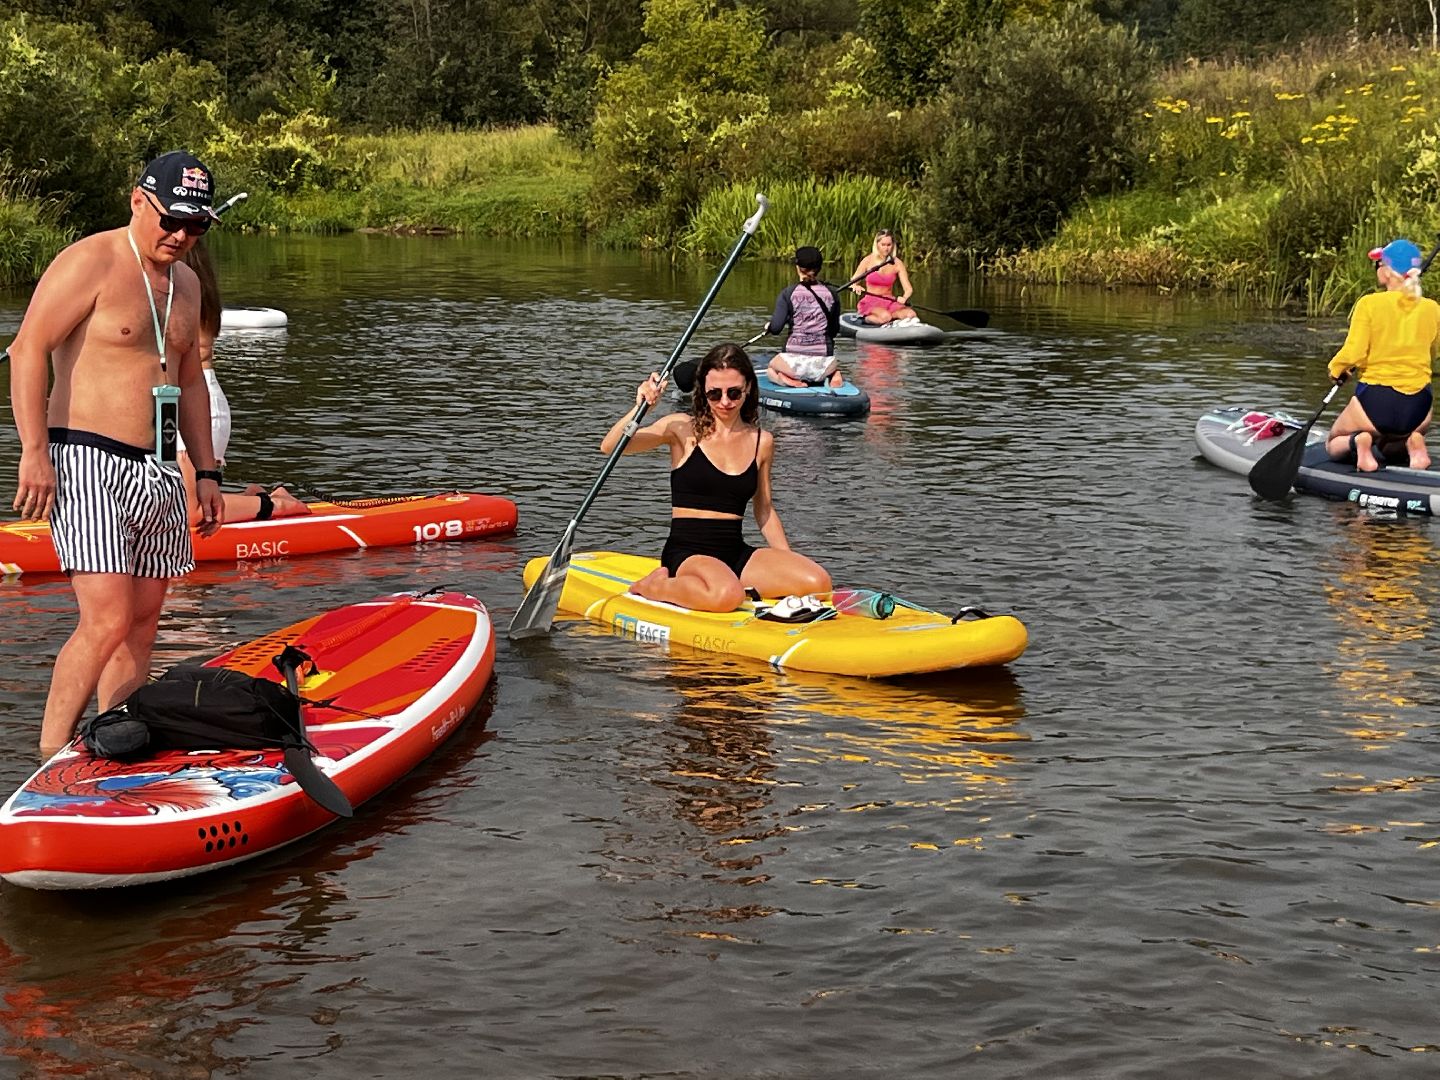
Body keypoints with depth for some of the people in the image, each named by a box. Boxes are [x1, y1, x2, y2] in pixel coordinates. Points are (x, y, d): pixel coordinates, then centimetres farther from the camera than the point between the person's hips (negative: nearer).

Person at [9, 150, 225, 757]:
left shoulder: (184, 283, 16)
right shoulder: (91, 262, -8)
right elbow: (27, 350, -13)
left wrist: (206, 470, 20)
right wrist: (34, 451, -19)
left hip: (158, 473, 8)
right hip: (88, 464, -8)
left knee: (142, 622, 8)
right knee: (107, 620, -16)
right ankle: (49, 758, -7)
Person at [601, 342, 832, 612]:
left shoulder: (762, 441, 10)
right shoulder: (683, 429, -1)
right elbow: (609, 447, -10)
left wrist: (789, 564, 13)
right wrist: (640, 408, -27)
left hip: (737, 553, 4)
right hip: (687, 554, -4)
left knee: (817, 582, -19)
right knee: (726, 596, -38)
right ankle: (652, 586, -8)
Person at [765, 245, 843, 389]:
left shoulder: (788, 293, -6)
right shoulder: (831, 294, 2)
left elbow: (776, 327, -11)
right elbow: (835, 330, 8)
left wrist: (768, 327, 12)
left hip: (793, 360, -2)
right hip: (824, 361, 2)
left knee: (771, 370, 32)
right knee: (836, 369, 38)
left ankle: (790, 381, -2)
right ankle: (833, 377, 1)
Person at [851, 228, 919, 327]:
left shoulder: (897, 263, 1)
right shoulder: (868, 261, -3)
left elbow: (908, 288, -3)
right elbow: (851, 283, -1)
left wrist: (904, 298, -27)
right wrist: (855, 287, -27)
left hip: (889, 302, 4)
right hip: (870, 303, -4)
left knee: (911, 314, -25)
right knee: (885, 317, -37)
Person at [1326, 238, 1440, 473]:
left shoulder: (1369, 304, -11)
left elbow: (1353, 353, -16)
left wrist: (1336, 369, 3)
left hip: (1375, 402, -4)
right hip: (1418, 405, 4)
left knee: (1334, 446, 22)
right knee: (1391, 451, 33)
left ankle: (1358, 442, -11)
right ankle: (1412, 442, -1)